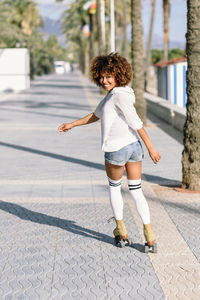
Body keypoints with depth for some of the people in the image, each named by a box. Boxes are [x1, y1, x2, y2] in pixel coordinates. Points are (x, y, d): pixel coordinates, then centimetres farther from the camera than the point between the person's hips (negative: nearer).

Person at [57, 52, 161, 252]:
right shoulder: (112, 93, 12)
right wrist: (72, 124, 27)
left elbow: (136, 123, -19)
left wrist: (151, 148, -20)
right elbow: (97, 115, 23)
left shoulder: (120, 95, -16)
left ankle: (121, 232, 26)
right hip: (134, 146, 8)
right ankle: (150, 238, 8)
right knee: (136, 191, 11)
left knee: (114, 187, 16)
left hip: (117, 149, -8)